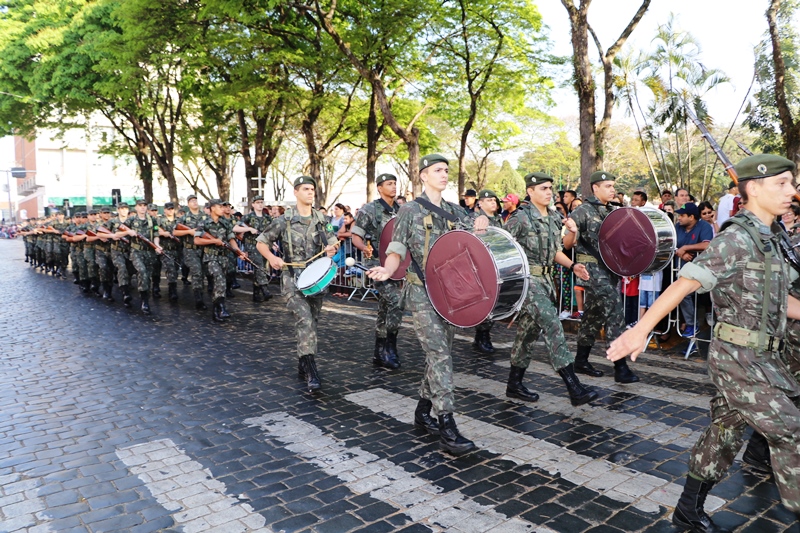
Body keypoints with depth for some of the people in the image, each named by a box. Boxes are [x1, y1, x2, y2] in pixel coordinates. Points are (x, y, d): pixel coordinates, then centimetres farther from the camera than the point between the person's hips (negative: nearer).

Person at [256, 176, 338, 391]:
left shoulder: (322, 220, 8)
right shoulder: (284, 220, -3)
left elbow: (333, 242, 17)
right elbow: (261, 242, 5)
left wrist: (332, 249, -7)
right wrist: (272, 257, -15)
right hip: (293, 279, -5)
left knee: (311, 322, 12)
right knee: (304, 320, -20)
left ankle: (302, 365, 29)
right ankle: (311, 371, -23)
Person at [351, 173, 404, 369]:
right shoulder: (369, 210, -6)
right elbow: (356, 236, -6)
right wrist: (364, 248, -26)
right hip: (377, 263, -6)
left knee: (385, 309, 10)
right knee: (395, 301, -21)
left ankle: (380, 354, 20)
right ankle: (389, 349, -9)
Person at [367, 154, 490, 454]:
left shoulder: (454, 211, 14)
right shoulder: (410, 210, -1)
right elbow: (396, 251, -5)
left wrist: (482, 224, -11)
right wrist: (387, 271, -26)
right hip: (422, 292, -6)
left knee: (439, 354, 11)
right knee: (440, 354, -14)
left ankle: (423, 413, 27)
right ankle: (447, 429, -12)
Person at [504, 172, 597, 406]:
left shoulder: (554, 218, 13)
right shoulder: (521, 219, -10)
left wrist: (572, 266, 6)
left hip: (545, 279, 8)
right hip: (527, 279, -8)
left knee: (529, 330, 12)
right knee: (552, 325, -16)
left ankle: (514, 384, 24)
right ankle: (574, 388, -15)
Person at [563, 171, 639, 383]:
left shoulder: (612, 211, 15)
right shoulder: (583, 211, -8)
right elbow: (567, 244, -12)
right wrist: (571, 231, -32)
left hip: (610, 268, 8)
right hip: (593, 268, -8)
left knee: (594, 315, 13)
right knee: (615, 314, -12)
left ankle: (581, 360, 23)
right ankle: (620, 367, -8)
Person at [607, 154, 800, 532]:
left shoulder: (768, 238, 12)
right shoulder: (736, 239, -16)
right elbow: (684, 283, -25)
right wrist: (640, 330, -31)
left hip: (763, 357, 9)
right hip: (740, 359, -9)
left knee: (725, 432, 16)